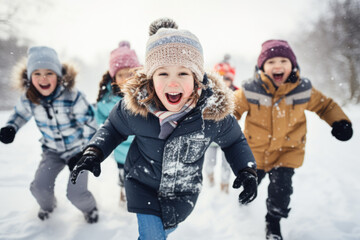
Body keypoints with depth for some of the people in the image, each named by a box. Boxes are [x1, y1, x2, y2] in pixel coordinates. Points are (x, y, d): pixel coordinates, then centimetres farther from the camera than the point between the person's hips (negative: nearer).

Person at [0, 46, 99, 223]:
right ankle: (47, 205, 31)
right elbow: (20, 113, 9)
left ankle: (89, 207, 28)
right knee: (39, 186, -7)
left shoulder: (72, 97, -27)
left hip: (78, 149, -4)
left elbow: (90, 124, -17)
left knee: (75, 193, -9)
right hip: (53, 150, 4)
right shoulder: (28, 99, -15)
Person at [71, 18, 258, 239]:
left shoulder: (213, 110, -26)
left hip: (183, 192, 2)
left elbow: (234, 141, -5)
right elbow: (114, 128, -2)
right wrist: (94, 153, -17)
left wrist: (247, 171, -19)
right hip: (143, 184, -1)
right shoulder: (135, 105, -25)